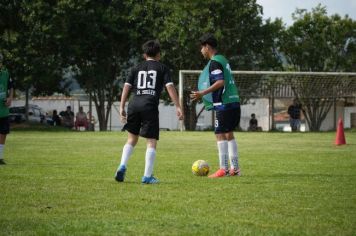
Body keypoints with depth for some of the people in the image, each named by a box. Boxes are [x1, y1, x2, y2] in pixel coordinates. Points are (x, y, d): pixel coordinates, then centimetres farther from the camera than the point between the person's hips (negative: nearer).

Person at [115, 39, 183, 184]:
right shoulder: (162, 68, 11)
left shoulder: (137, 69, 19)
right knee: (151, 142, 0)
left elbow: (126, 87, 10)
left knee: (132, 139, 19)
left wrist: (122, 107, 10)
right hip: (150, 107, -3)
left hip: (134, 105, 4)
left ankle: (122, 166, 1)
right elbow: (170, 87, 0)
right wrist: (178, 107, -2)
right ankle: (147, 176, -6)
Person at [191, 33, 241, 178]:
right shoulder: (222, 60, 17)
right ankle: (235, 168, 15)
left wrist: (202, 93, -23)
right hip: (233, 102, 10)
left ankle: (223, 169, -10)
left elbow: (220, 82, -23)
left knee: (220, 135, -7)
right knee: (229, 134, 14)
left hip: (224, 105, -10)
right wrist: (204, 95, 29)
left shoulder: (214, 62, -12)